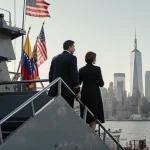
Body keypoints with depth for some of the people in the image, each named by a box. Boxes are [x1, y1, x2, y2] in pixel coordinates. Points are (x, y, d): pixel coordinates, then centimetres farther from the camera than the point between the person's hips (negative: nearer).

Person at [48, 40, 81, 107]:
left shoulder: (55, 58, 13)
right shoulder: (72, 58, -7)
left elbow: (51, 74, 15)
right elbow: (74, 75, -11)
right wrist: (77, 91, -7)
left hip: (55, 90, 6)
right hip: (67, 91, -6)